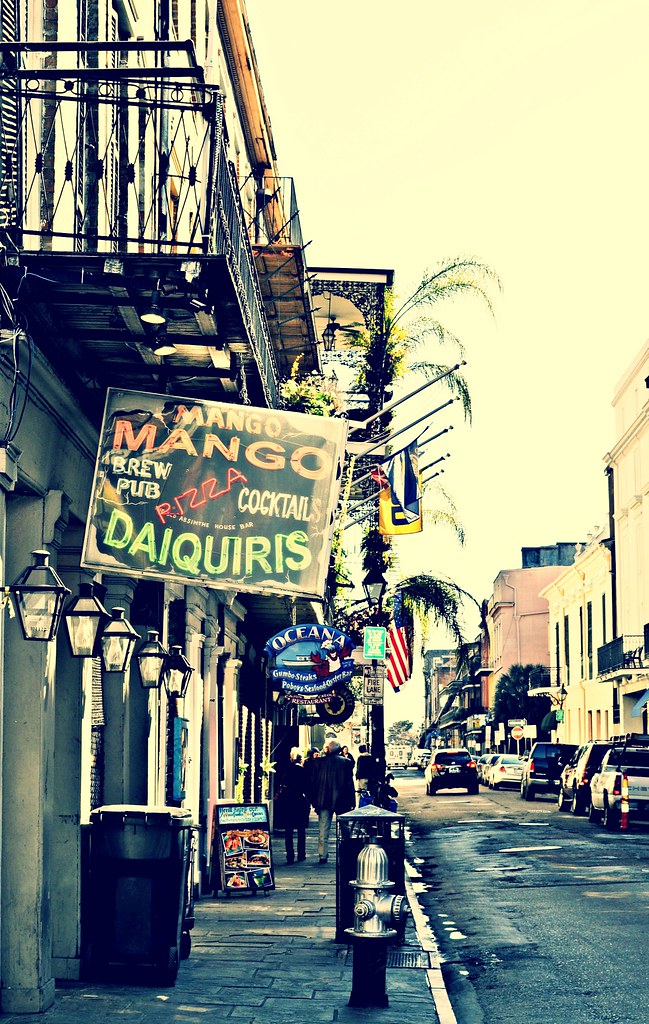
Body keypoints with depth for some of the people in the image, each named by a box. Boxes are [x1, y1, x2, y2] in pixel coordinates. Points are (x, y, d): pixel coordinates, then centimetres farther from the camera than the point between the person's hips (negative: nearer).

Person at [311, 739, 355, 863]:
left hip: (323, 801, 1)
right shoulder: (346, 762, -4)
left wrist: (314, 801, 10)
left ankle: (322, 856, 0)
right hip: (341, 801, -1)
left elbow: (314, 782, 3)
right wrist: (352, 801, 2)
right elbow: (349, 783, -3)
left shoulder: (319, 762, 0)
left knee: (323, 830, 5)